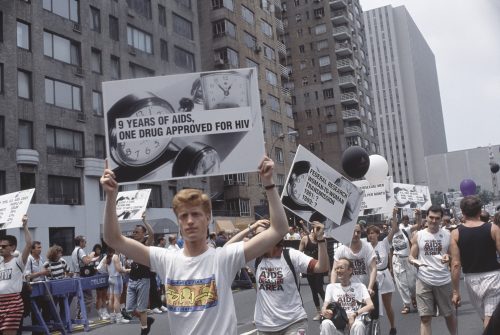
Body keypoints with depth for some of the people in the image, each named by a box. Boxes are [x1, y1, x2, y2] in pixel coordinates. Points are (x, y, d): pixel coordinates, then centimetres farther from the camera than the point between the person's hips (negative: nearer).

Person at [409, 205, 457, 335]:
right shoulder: (418, 235, 1)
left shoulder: (447, 234, 2)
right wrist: (414, 261, -19)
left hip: (444, 280, 1)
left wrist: (448, 257, -16)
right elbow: (411, 257, 4)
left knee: (449, 314, 16)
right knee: (425, 317, -2)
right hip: (424, 280, -1)